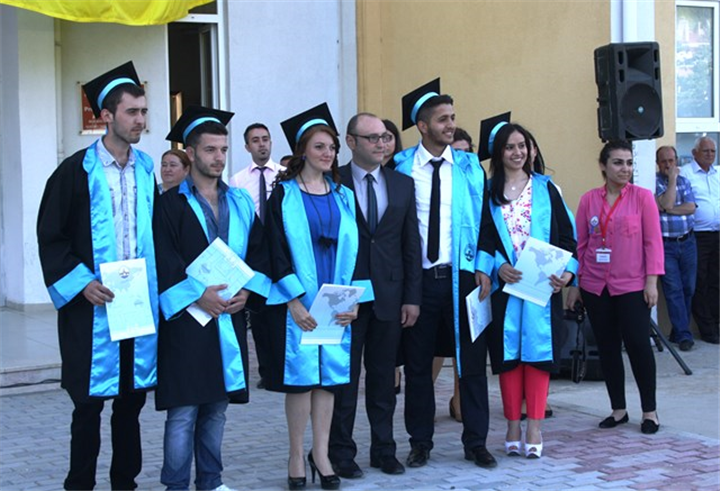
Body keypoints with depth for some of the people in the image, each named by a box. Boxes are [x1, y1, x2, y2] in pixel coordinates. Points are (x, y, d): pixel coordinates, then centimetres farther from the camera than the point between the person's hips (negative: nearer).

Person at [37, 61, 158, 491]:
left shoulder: (146, 170, 9)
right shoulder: (77, 171, -5)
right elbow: (50, 237, -4)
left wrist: (158, 286, 6)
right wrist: (81, 282, -14)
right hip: (93, 305, -4)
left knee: (132, 400, 10)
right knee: (90, 402, 0)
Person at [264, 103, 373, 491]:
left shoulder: (344, 196, 11)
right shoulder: (284, 194, -1)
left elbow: (353, 249, 9)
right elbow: (276, 250, -6)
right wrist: (294, 299, -15)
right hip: (297, 302, -3)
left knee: (329, 375, 5)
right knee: (299, 377, -1)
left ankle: (321, 454, 15)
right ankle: (297, 457, 10)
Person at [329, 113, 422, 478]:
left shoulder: (403, 185, 8)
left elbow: (411, 244, 8)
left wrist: (412, 297, 3)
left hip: (389, 296, 3)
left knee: (383, 379, 11)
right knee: (344, 379, 5)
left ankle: (384, 451, 21)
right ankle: (341, 454, 14)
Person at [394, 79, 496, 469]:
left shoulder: (470, 167, 5)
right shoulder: (400, 167, 0)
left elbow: (486, 219, 6)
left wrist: (483, 266, -2)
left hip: (462, 276, 1)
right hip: (415, 277, -1)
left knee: (471, 360, 4)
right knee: (417, 363, 6)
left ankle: (475, 442, 14)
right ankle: (420, 441, 18)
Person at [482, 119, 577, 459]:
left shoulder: (545, 189, 9)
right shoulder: (487, 192, 7)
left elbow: (566, 236, 6)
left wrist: (567, 271, -10)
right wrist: (497, 267, -14)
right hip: (504, 286, 0)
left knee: (537, 350, -3)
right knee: (508, 352, 2)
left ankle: (535, 427, 1)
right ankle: (513, 426, 10)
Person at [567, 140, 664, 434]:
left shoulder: (642, 197, 0)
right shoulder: (589, 200, 5)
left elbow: (653, 241, -1)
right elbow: (580, 244, 9)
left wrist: (652, 280, -7)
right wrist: (574, 283, 8)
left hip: (632, 286, -3)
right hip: (595, 287, 3)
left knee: (638, 345, -4)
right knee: (607, 347, 8)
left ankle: (649, 411, 10)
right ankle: (618, 409, 20)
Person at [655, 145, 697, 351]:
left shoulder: (684, 181, 11)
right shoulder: (654, 182, -3)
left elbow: (691, 208, -1)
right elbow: (667, 203, -17)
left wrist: (669, 209, -13)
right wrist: (672, 179, -12)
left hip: (687, 242, 5)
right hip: (665, 244, -4)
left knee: (688, 288, 6)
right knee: (673, 290, -6)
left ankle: (678, 331, 17)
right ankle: (683, 334, -5)